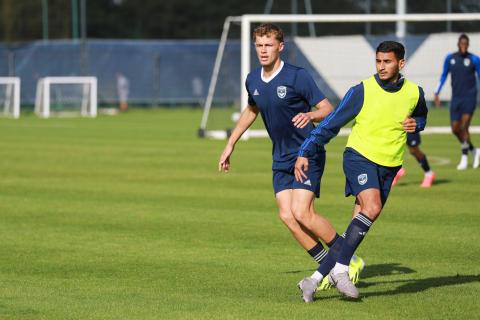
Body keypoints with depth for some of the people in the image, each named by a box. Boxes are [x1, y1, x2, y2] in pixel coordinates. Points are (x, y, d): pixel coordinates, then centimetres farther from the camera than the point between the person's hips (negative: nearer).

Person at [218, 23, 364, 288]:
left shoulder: (297, 77, -15)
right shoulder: (253, 81, 5)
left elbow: (328, 111, -13)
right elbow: (251, 111, 25)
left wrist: (310, 116, -34)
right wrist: (230, 144, 25)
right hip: (281, 159, 7)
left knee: (302, 213, -18)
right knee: (286, 215, -6)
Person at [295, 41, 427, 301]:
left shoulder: (414, 93, 2)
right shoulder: (362, 91, -10)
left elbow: (421, 116, 25)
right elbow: (331, 123, -4)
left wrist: (416, 123, 0)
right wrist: (305, 153, -9)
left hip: (388, 166, 4)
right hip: (359, 156, -4)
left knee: (359, 228, -1)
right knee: (372, 207, -30)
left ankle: (314, 280, 4)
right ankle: (340, 270, -23)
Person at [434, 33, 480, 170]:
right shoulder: (450, 58, 7)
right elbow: (443, 76, 17)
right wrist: (437, 93, 12)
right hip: (456, 98, 4)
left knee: (464, 127, -15)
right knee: (455, 129, 3)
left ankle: (464, 158, -5)